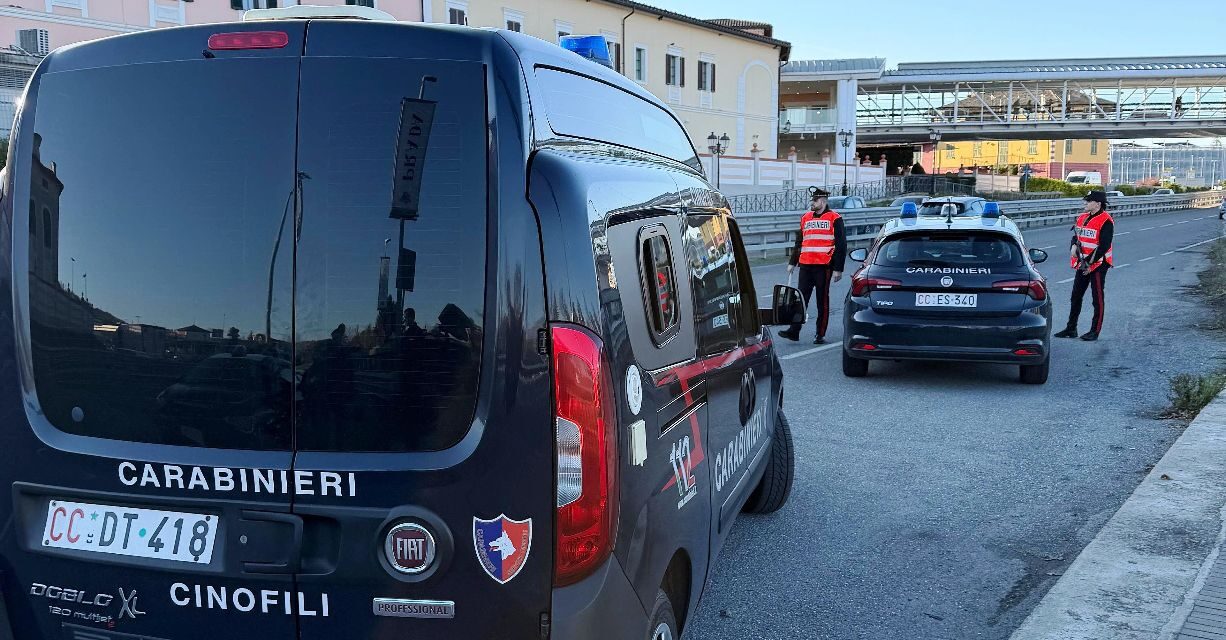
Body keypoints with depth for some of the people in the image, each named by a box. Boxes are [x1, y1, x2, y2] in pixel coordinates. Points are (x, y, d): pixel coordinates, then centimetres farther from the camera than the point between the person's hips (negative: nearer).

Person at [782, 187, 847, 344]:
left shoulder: (834, 219, -2)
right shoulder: (805, 218, 15)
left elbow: (841, 245, -4)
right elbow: (799, 242, 24)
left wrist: (838, 269, -9)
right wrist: (792, 263, 20)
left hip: (824, 266, -5)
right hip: (805, 266, 5)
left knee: (822, 300, 3)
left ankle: (820, 334, 9)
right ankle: (794, 330, 2)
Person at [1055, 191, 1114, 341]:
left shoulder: (1106, 221, -14)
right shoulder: (1082, 217, 10)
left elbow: (1104, 245, -19)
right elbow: (1076, 235, 21)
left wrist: (1090, 262, -18)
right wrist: (1074, 246, -2)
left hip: (1098, 264, -8)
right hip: (1082, 264, 8)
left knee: (1098, 298, 1)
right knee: (1076, 296, 11)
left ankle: (1095, 331, 8)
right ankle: (1071, 329, 19)